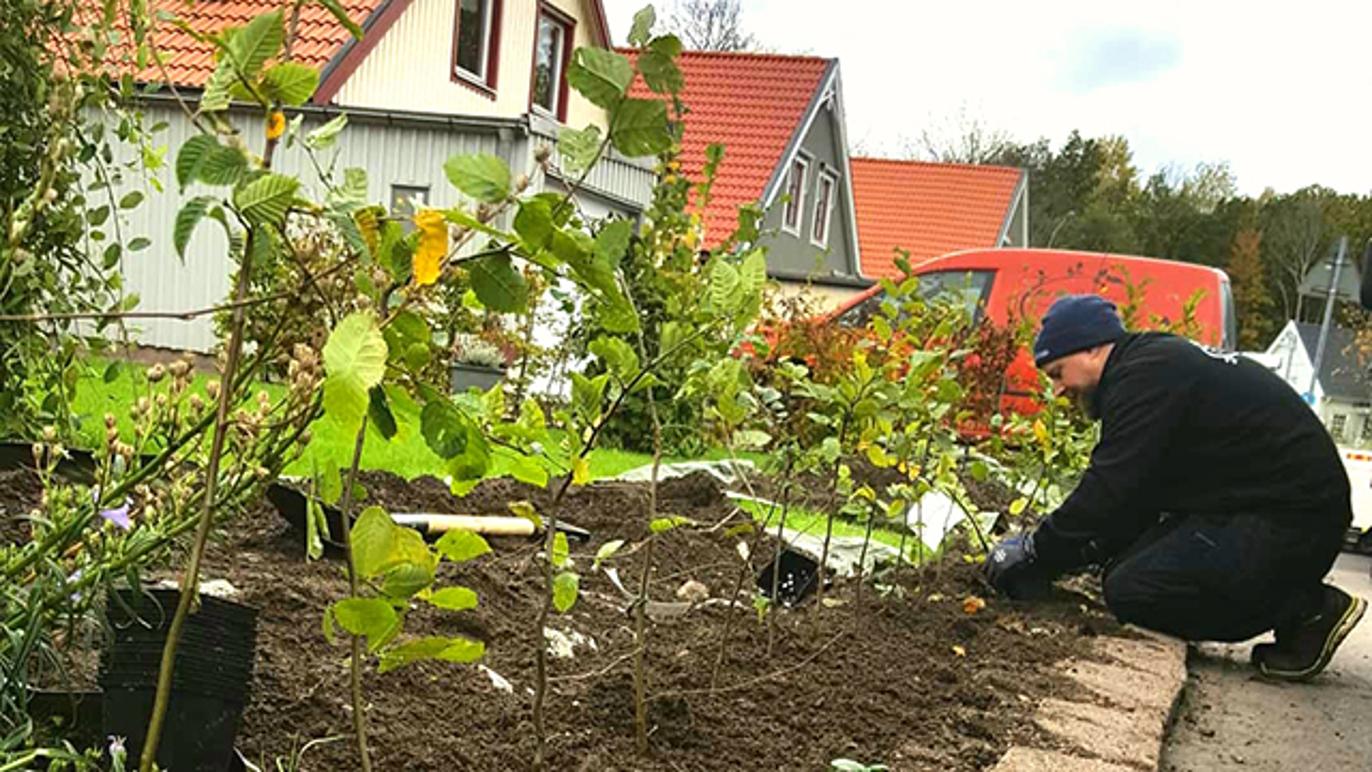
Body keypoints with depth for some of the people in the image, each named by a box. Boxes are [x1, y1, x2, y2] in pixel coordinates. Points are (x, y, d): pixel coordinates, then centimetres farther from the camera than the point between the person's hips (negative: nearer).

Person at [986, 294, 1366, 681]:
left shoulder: (1145, 377, -15)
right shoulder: (1157, 363, 17)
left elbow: (1109, 492, -21)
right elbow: (1135, 497, 17)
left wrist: (1035, 551, -9)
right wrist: (1048, 556, 10)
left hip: (1293, 520, -10)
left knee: (1131, 591, -15)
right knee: (1125, 569, 7)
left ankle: (1308, 608, -6)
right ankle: (1291, 599, 8)